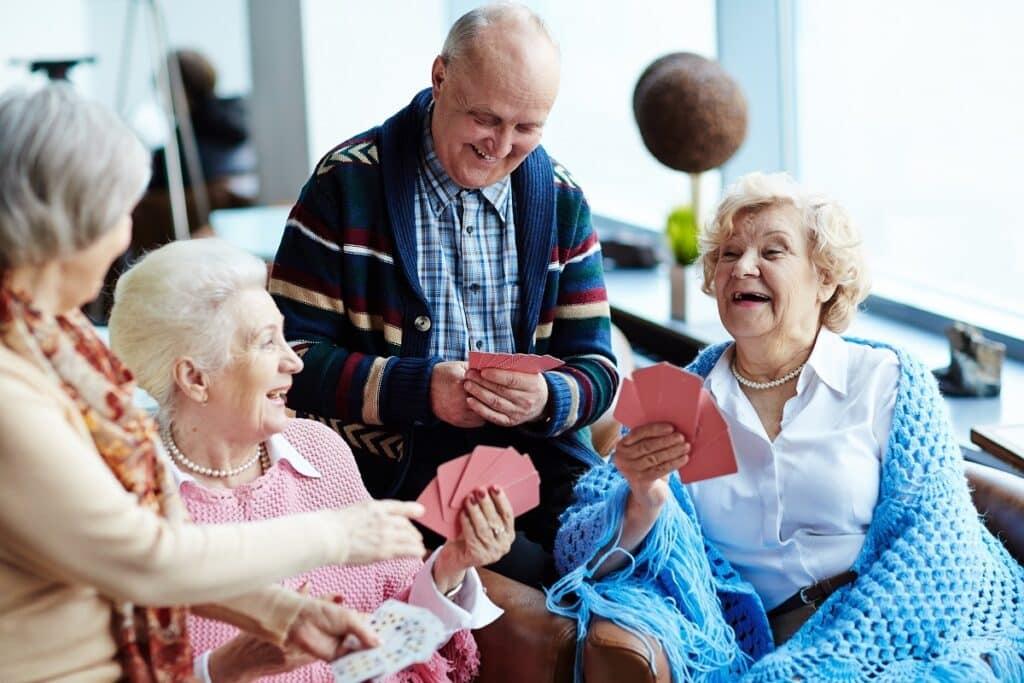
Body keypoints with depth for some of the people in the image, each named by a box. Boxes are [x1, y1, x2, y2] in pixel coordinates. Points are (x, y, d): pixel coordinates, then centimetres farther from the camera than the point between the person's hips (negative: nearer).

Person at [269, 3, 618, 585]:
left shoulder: (562, 200, 10)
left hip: (539, 458, 4)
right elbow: (292, 354, -5)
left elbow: (595, 366, 9)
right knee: (528, 576, -30)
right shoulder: (347, 183, -3)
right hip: (397, 467, -4)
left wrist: (548, 399, -15)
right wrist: (417, 388, -19)